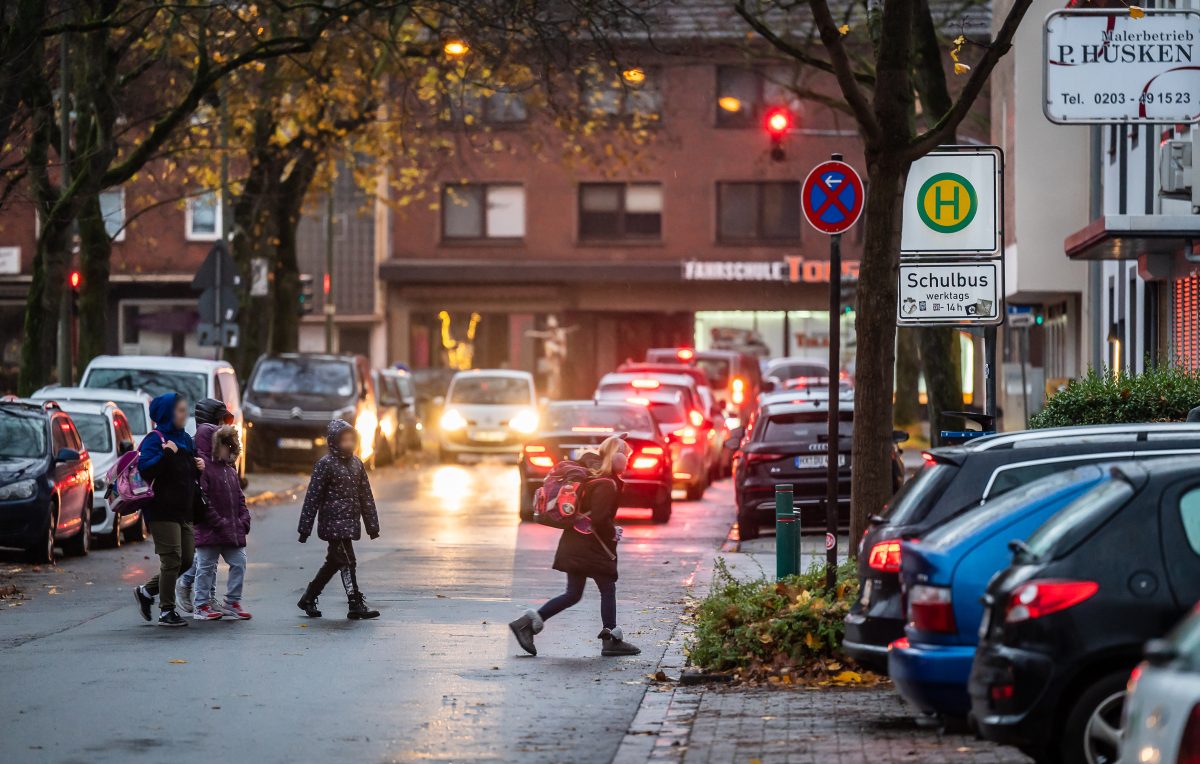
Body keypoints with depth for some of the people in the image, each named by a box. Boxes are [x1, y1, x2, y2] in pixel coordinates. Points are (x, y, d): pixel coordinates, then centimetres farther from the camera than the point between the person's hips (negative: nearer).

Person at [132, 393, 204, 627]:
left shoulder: (185, 439, 16)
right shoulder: (155, 439, -9)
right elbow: (145, 468, -22)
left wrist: (198, 467, 6)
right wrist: (167, 454, -27)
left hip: (183, 511, 8)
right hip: (162, 511, -8)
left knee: (186, 560, 8)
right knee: (172, 560, -8)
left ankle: (146, 592, 23)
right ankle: (166, 611, 0)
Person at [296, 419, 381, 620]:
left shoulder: (356, 463, 12)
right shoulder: (325, 464, -8)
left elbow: (366, 496, 16)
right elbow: (313, 496, -9)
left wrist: (372, 524, 15)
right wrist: (305, 527, -10)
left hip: (350, 524, 7)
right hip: (334, 522, -7)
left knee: (333, 563, 14)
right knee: (348, 563, -10)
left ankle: (308, 599, 26)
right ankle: (356, 605, -8)